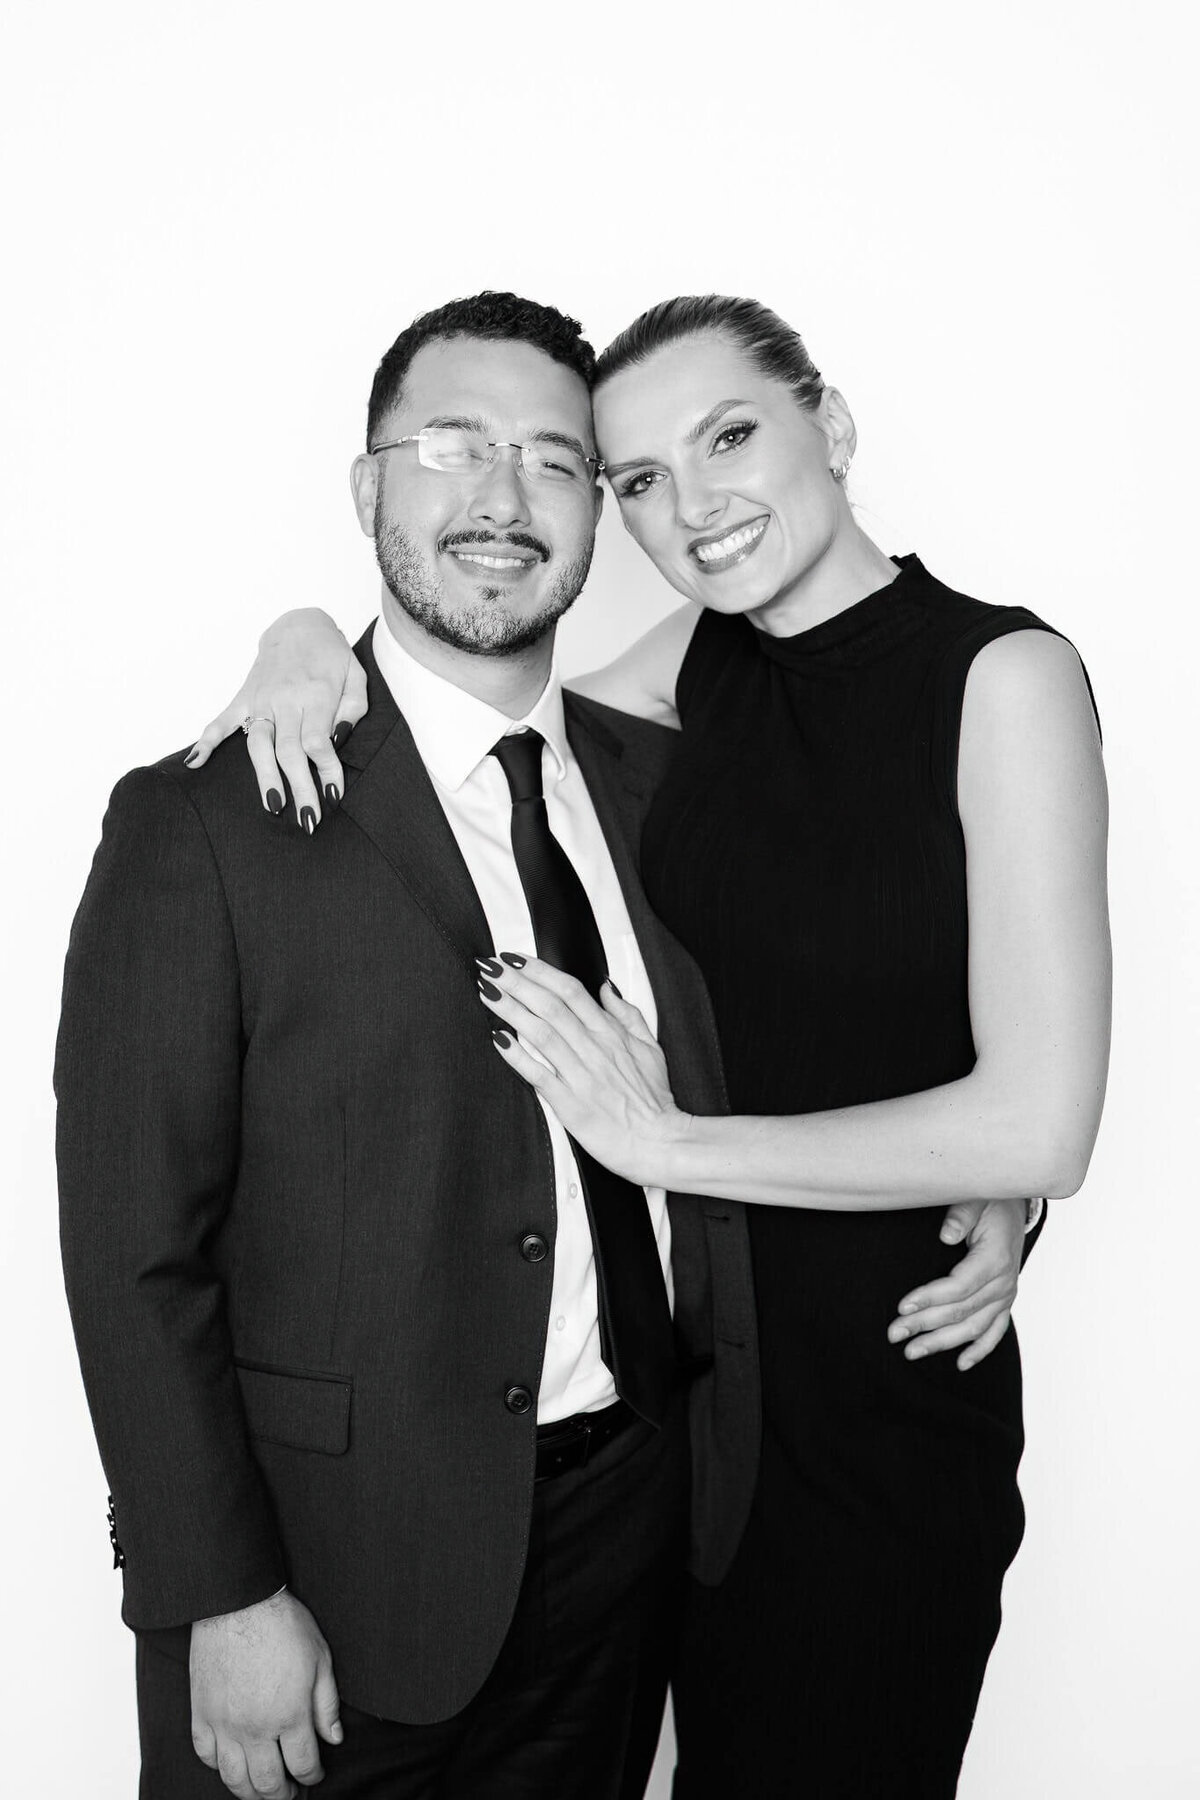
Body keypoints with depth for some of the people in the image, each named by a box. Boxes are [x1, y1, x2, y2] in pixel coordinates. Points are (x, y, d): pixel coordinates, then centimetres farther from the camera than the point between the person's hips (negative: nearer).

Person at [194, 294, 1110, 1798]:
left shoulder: (1000, 673, -17)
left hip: (883, 1399, -5)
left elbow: (1038, 1125, -21)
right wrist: (312, 648, -9)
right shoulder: (705, 657, 0)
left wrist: (668, 1140, -18)